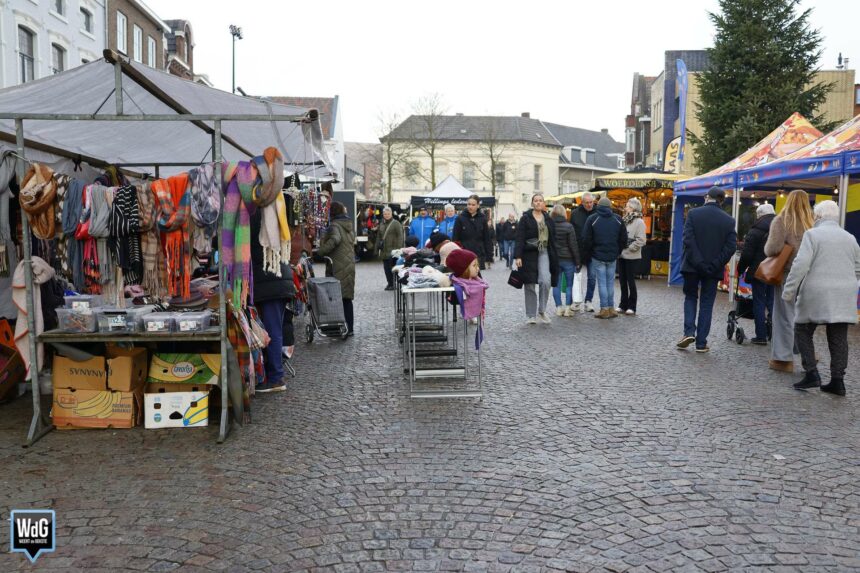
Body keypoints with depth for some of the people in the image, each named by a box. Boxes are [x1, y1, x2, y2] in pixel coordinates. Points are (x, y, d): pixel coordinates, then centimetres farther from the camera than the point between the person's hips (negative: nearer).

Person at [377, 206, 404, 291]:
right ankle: (390, 283, 16)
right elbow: (378, 236, 23)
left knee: (393, 267, -5)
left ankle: (392, 284, 2)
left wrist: (399, 248, -16)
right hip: (384, 251, 6)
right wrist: (378, 247, 17)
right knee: (386, 268, 7)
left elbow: (400, 236, -9)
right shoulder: (381, 224, 16)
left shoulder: (396, 223, -3)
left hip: (393, 250, -6)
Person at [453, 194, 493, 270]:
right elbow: (455, 238, 0)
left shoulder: (482, 219, 4)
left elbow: (487, 239, 7)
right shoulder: (460, 218, 0)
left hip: (479, 255, 1)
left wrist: (488, 257, 2)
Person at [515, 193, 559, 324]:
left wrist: (554, 257, 13)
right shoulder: (525, 218, 0)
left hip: (543, 253, 3)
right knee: (530, 285, 2)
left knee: (546, 281, -16)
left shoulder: (548, 220, 13)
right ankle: (531, 315, 12)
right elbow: (519, 238, -7)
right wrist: (518, 256, -16)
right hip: (529, 254, -3)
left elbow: (552, 240, 16)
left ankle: (541, 310, 3)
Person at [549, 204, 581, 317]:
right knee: (569, 284, 7)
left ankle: (559, 307, 9)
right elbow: (573, 245, -9)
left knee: (556, 284, 8)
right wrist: (577, 261, -2)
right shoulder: (568, 226, -10)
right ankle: (567, 308, 4)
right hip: (567, 259, -2)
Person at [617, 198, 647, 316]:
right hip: (622, 255, 6)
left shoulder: (639, 222, -10)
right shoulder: (624, 220, 10)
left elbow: (641, 240, -16)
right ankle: (623, 305, 21)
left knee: (630, 281, 1)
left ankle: (631, 307, 11)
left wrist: (629, 248, -15)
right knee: (622, 281, 11)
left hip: (632, 257, -6)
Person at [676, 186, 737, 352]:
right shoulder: (729, 220, 1)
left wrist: (698, 262, -12)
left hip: (692, 266, -1)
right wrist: (714, 265, -7)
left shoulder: (693, 213, -5)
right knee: (706, 303, 8)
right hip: (713, 269, 1)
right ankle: (701, 343, 9)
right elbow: (731, 246, -6)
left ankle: (689, 332, -1)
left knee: (690, 297, 16)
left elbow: (688, 239, -13)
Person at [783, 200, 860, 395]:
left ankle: (811, 374, -1)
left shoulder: (812, 234, -5)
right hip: (844, 298, 5)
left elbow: (801, 265, -14)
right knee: (839, 339, 7)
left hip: (816, 295, -5)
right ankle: (838, 381, 8)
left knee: (803, 332, 6)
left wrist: (788, 291, -12)